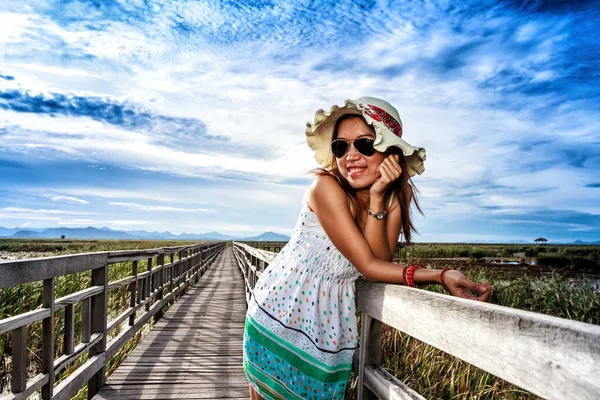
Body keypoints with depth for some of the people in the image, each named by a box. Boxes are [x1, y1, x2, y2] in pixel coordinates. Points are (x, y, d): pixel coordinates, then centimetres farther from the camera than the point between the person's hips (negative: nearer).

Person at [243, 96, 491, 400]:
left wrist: (376, 198, -26)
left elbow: (380, 262, -18)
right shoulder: (326, 186, -22)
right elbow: (368, 266, -25)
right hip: (281, 309, -3)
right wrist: (441, 276, -32)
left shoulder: (396, 197, -6)